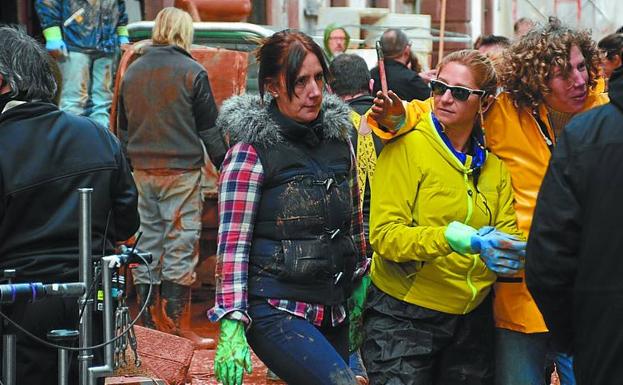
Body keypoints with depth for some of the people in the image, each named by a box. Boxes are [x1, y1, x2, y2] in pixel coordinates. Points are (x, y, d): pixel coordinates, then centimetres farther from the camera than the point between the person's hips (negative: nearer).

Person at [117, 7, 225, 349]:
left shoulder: (132, 72, 10)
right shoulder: (192, 72, -7)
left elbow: (123, 126, 17)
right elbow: (209, 127, -6)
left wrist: (128, 165, 25)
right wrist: (224, 164, 2)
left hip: (142, 170, 5)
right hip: (181, 169, -5)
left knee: (146, 241, 10)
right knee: (181, 244, -2)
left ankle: (147, 321, 14)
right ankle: (177, 326, -3)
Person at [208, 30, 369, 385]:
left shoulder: (339, 139, 10)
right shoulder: (252, 151, -7)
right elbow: (233, 243, -11)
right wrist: (231, 326, -16)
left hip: (333, 312, 7)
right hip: (277, 312, -7)